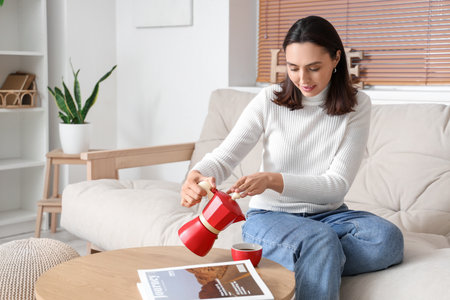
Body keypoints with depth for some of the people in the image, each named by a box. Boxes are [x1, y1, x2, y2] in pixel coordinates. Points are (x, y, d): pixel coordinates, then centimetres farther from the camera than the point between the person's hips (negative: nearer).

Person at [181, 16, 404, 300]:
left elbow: (338, 183, -13)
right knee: (320, 242, -36)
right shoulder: (269, 101, -6)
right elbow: (223, 157, -7)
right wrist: (196, 176, -32)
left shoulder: (357, 105, -5)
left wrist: (273, 180, -30)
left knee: (388, 238, -28)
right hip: (269, 216, -3)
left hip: (327, 213, 3)